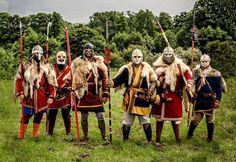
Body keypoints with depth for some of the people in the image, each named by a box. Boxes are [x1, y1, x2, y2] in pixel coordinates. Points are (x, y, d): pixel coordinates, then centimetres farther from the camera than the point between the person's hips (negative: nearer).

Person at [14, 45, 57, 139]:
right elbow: (18, 80, 2)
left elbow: (51, 83, 1)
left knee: (39, 115, 9)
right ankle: (21, 135, 13)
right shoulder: (25, 66, 2)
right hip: (28, 95, -1)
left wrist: (50, 96, -4)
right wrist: (20, 93, -4)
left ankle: (35, 135, 23)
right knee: (26, 115, 1)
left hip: (41, 97, 2)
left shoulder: (46, 67, 3)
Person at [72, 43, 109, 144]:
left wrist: (105, 94, -2)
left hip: (96, 93, 0)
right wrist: (74, 91, -3)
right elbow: (75, 79, 4)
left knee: (101, 117, 0)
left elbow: (104, 79, 2)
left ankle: (104, 137, 14)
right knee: (84, 117, 8)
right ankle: (85, 138, 22)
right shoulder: (78, 63, 1)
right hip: (84, 93, 0)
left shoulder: (98, 62, 2)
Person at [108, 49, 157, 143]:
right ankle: (125, 139, 22)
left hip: (143, 98, 0)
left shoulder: (147, 68, 1)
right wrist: (111, 83, -28)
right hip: (130, 98, 0)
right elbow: (118, 79, -9)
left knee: (145, 120, 9)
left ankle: (149, 140, 23)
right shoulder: (127, 68, -3)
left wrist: (151, 93, 3)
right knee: (127, 120, 8)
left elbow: (153, 82, 8)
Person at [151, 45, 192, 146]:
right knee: (159, 119, 7)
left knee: (175, 118, 8)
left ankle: (178, 140, 24)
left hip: (175, 96, -1)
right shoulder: (158, 66, 4)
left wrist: (189, 83, -24)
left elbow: (187, 73, -10)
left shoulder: (178, 65, -1)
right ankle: (157, 140, 17)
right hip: (161, 95, 1)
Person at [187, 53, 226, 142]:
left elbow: (219, 88, -4)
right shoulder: (196, 72, 1)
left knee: (210, 120, 10)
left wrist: (217, 100, -9)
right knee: (196, 118, 6)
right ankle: (190, 134, 25)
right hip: (199, 100, 1)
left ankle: (210, 137, 24)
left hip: (210, 100, -1)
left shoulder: (215, 74, -5)